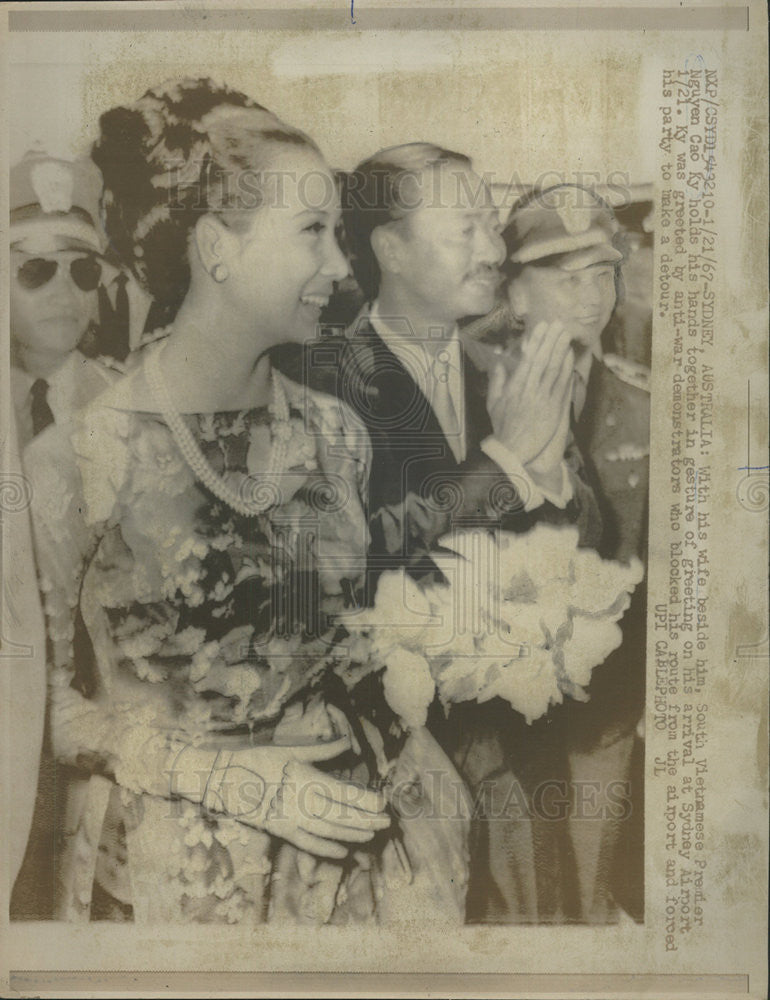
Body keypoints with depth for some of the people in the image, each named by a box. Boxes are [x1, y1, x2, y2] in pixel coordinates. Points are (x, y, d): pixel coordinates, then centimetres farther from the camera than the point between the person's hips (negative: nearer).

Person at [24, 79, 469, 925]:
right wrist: (244, 783, -15)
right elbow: (51, 704, -9)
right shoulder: (82, 456, -17)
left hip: (356, 826, 4)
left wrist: (408, 744, -7)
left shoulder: (333, 433, -4)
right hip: (177, 864, -3)